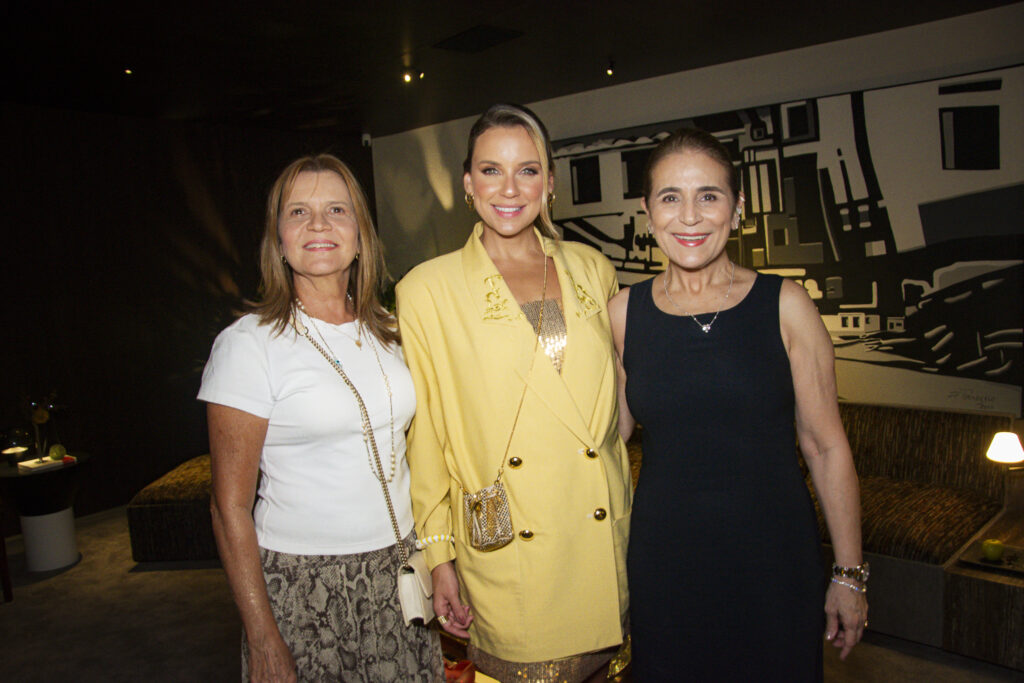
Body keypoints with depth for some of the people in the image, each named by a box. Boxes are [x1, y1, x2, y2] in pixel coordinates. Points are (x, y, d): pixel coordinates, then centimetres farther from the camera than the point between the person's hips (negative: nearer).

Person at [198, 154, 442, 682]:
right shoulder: (249, 343, -11)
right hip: (303, 584, -4)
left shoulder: (386, 331, 5)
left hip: (397, 572, 5)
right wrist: (263, 639, -11)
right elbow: (230, 507, -10)